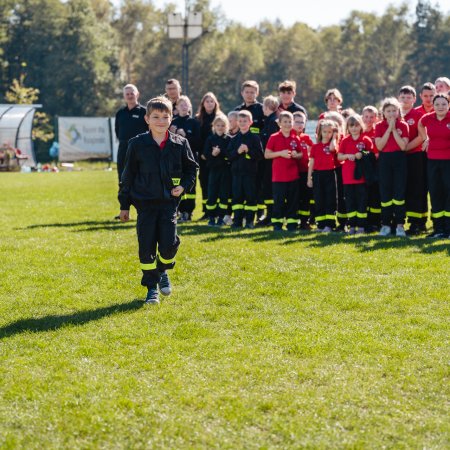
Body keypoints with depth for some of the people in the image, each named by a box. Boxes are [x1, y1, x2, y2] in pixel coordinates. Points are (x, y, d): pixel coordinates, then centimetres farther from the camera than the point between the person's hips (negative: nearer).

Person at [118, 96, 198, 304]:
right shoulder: (137, 144, -2)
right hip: (145, 203, 0)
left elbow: (191, 168, 14)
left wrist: (184, 186, -5)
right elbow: (128, 175, 4)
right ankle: (152, 288, 12)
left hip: (169, 202, 1)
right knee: (146, 247, -1)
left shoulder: (180, 144, 1)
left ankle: (162, 271, 24)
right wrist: (124, 205, 6)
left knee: (169, 244, -8)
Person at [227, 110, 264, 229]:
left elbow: (260, 155, -5)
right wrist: (237, 151, -12)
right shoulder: (234, 139, 11)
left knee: (250, 196, 0)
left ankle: (250, 220, 6)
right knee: (237, 196, 2)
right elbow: (229, 155, 5)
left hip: (250, 172, -3)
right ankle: (237, 220, 6)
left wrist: (248, 151, -16)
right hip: (237, 171, 3)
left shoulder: (255, 138, 1)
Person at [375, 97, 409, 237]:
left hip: (399, 159, -1)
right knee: (385, 193, 2)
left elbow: (403, 146, -11)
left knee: (399, 192, -3)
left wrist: (394, 130, -13)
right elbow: (379, 146, -10)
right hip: (384, 160, 1)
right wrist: (388, 129, -12)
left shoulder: (403, 126, 0)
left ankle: (400, 224, 1)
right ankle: (386, 224, 9)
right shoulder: (379, 126, 2)